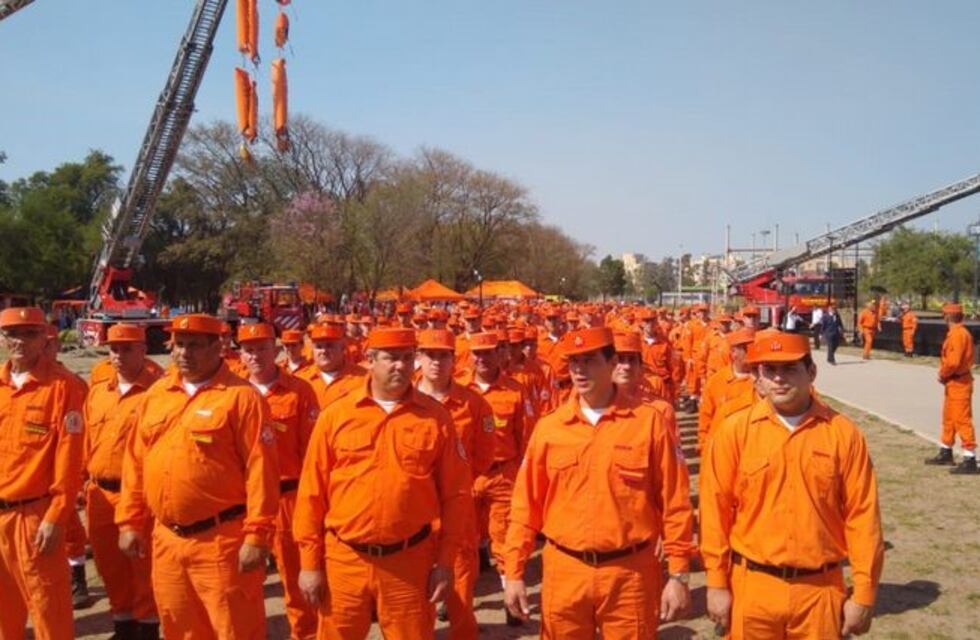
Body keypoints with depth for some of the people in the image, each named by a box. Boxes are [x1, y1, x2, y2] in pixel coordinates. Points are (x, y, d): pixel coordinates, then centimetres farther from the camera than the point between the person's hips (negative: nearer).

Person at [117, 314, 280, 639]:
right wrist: (130, 522, 10)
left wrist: (257, 536, -17)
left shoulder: (241, 396, -10)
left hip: (221, 541, -6)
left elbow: (260, 471, -14)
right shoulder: (156, 394, 10)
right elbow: (135, 463, 14)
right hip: (166, 539, 6)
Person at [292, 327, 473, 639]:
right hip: (344, 559, 1)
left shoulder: (435, 417, -3)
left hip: (410, 562, 0)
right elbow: (312, 493, 1)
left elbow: (456, 494, 0)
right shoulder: (336, 415, -3)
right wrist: (310, 562, 0)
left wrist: (446, 562, -1)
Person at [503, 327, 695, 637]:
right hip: (564, 572, 2)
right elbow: (526, 504, 4)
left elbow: (674, 503, -3)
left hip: (629, 574, -2)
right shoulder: (549, 427, 0)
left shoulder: (649, 421, -6)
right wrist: (514, 573, 3)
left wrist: (678, 574, -3)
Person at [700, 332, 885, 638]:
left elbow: (862, 515, -2)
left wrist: (864, 594, -2)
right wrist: (716, 583, -1)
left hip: (821, 590, 0)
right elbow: (715, 509, -1)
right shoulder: (734, 431, -5)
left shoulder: (843, 433, -4)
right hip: (752, 587, 0)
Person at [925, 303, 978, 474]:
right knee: (949, 419, 20)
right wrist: (945, 375, 6)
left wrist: (943, 375, -11)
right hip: (953, 383, 11)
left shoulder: (958, 334, -20)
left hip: (959, 384, -11)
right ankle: (945, 454, 32)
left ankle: (970, 462, -3)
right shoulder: (955, 333, 11)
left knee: (962, 421, -6)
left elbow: (953, 362, -28)